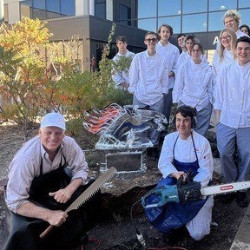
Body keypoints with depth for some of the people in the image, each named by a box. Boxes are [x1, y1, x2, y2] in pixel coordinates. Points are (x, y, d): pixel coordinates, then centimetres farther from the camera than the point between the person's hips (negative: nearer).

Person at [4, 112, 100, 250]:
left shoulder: (69, 144, -21)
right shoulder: (25, 159, -34)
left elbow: (81, 168, -9)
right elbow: (15, 201, -31)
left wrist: (69, 189, -30)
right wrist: (49, 215, -42)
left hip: (56, 184, 5)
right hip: (28, 196, -5)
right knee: (24, 234, -29)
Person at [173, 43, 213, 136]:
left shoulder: (208, 68, 5)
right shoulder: (184, 67, 3)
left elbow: (210, 87, 12)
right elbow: (177, 87, 5)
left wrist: (210, 101, 10)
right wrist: (177, 103, 1)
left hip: (203, 106, 1)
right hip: (186, 103, -1)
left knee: (200, 132, 4)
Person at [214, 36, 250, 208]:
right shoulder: (226, 71, 7)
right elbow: (219, 96, 8)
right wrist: (218, 119, 5)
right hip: (227, 122, 1)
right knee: (225, 154, 2)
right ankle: (231, 185, 23)